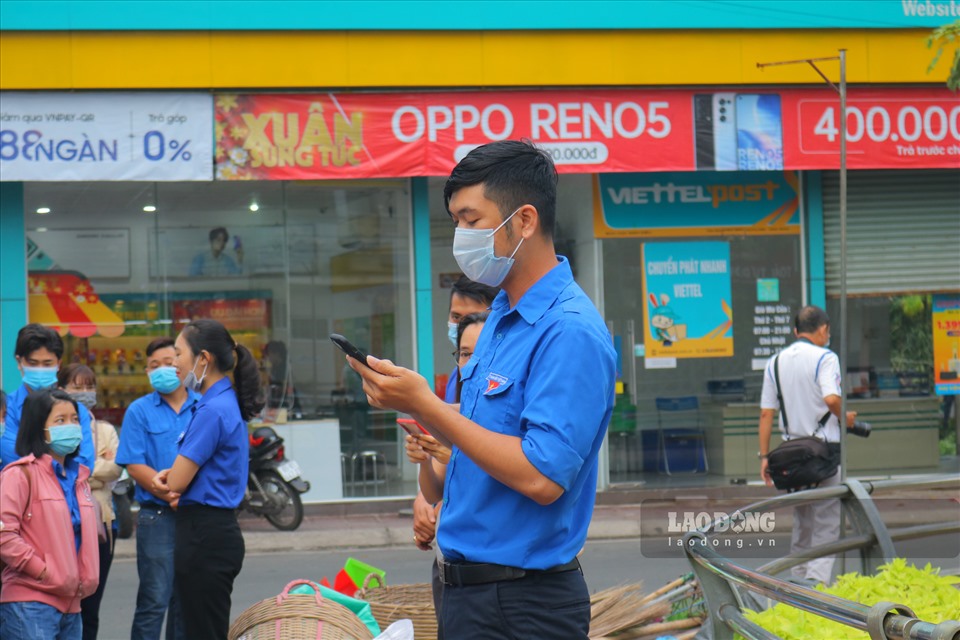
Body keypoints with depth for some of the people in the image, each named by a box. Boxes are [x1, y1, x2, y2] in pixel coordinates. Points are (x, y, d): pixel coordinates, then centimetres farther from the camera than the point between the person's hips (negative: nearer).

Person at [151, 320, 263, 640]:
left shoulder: (212, 410, -17)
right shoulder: (227, 403, 13)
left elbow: (175, 483, -15)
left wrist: (164, 478, 8)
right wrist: (171, 474, 0)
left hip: (205, 537, -10)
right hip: (219, 532, 10)